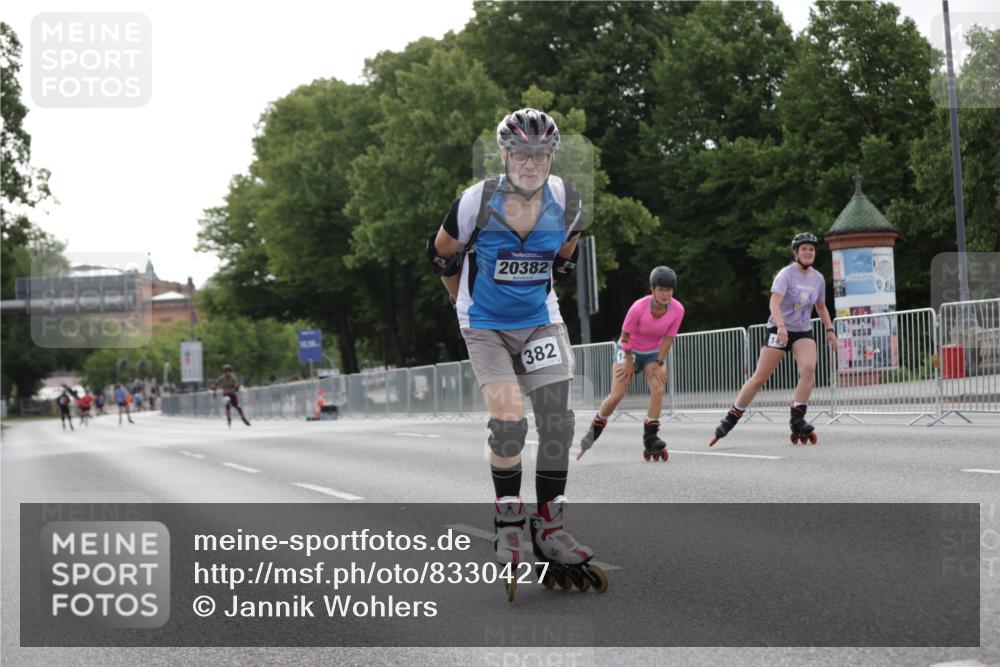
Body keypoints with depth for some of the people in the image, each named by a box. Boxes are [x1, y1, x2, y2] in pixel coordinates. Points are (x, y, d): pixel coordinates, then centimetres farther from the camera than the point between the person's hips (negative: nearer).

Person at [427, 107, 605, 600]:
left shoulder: (566, 202, -10)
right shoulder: (478, 202, -19)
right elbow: (442, 254, -1)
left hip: (539, 321, 3)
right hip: (486, 327, -3)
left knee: (556, 424, -3)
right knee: (509, 420, -19)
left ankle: (549, 531, 11)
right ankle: (508, 525, 0)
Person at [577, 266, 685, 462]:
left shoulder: (677, 309, -20)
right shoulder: (639, 307, -29)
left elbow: (668, 339, -9)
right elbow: (625, 336, -16)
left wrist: (658, 363, -11)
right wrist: (629, 361, -9)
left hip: (654, 353, 3)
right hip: (629, 350, -3)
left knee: (658, 389, -21)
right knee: (616, 395, -11)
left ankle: (650, 440, -15)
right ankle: (592, 434, 8)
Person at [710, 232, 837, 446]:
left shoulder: (818, 278, 5)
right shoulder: (786, 274, -13)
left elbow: (821, 307, 22)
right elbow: (774, 303, -28)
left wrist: (830, 329, 10)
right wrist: (781, 326, -43)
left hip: (803, 332, 4)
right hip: (779, 330, -4)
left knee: (808, 368, -23)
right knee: (760, 377, -6)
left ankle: (797, 420, -15)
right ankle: (730, 420, 5)